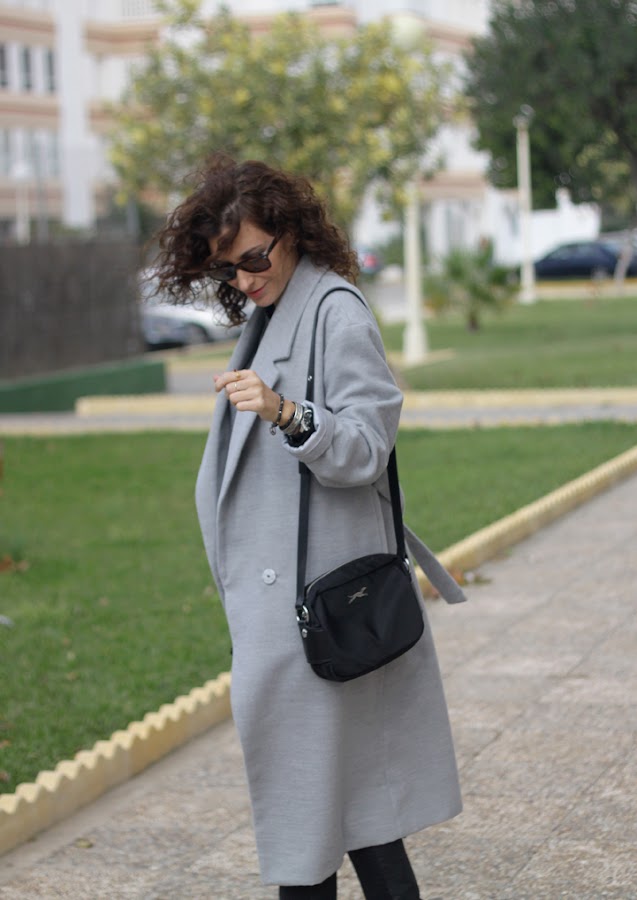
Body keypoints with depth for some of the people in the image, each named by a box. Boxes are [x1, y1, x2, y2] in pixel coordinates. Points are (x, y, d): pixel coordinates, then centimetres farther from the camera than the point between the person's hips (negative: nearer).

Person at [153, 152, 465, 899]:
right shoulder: (267, 318, 15)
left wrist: (288, 415, -36)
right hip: (275, 587, 9)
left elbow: (365, 445, -21)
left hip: (313, 589, -9)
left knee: (320, 767, -5)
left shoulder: (337, 312, -13)